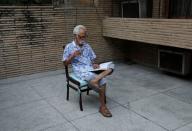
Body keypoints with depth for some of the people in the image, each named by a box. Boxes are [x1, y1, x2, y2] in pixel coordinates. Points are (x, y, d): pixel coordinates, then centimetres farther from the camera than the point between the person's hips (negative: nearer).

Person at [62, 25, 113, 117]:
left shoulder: (87, 46, 18)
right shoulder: (69, 47, 4)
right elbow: (65, 63, 3)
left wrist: (94, 64, -4)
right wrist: (73, 56, -15)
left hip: (91, 69, 6)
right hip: (80, 71, -5)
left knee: (109, 69, -25)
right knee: (101, 80, -30)